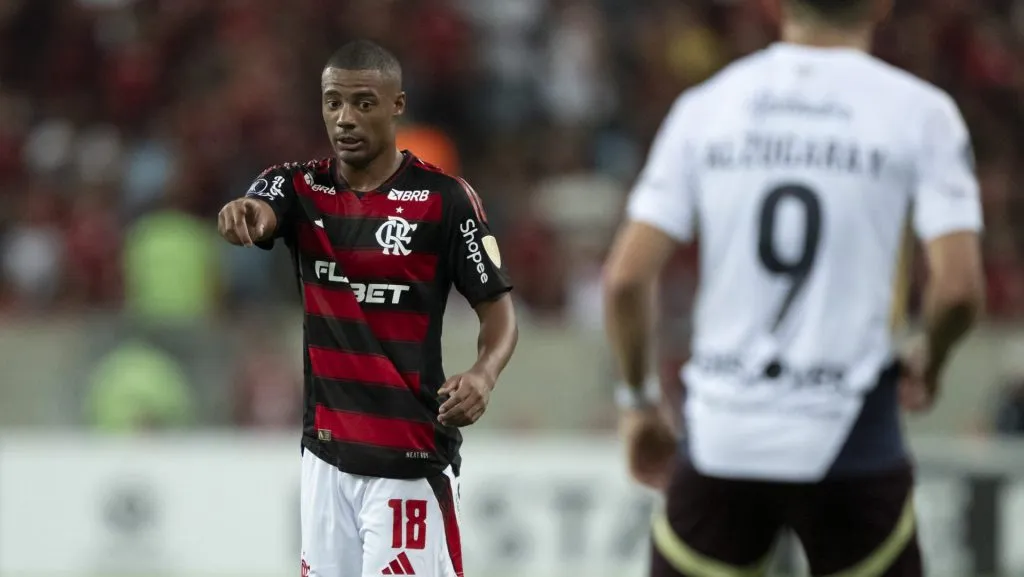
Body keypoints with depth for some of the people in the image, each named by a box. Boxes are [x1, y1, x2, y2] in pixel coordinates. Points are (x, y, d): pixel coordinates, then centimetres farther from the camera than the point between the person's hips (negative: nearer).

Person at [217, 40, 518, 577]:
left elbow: (498, 309, -3)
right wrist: (243, 214, -44)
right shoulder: (301, 187, 4)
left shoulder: (444, 199, -6)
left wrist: (483, 376, -25)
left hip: (410, 462, -4)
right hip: (325, 454, 4)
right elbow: (258, 215, -18)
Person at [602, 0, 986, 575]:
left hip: (720, 437, 2)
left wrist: (637, 400, 14)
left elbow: (626, 278, -1)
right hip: (850, 440, -2)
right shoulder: (920, 112, -3)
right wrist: (927, 365, 10)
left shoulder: (705, 106, 3)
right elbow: (958, 289, -11)